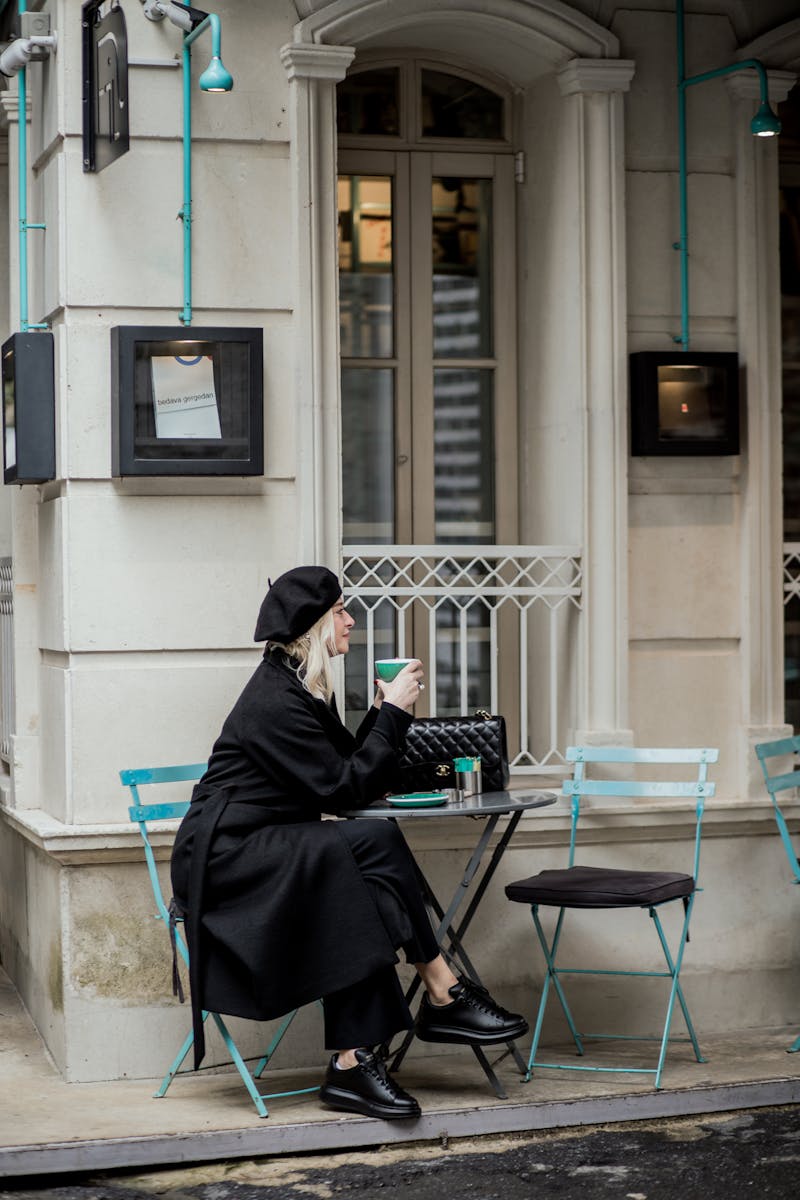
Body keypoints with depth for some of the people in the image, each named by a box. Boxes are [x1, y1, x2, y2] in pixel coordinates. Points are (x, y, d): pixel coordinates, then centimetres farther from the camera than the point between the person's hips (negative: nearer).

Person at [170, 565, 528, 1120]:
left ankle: (352, 1064, -18)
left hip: (266, 853, 10)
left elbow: (353, 773, 15)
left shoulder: (304, 688, 14)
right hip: (223, 858, -10)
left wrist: (385, 713, 2)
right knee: (375, 841, -26)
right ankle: (444, 996, -17)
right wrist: (393, 715, -12)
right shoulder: (275, 700, -17)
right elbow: (342, 789, -18)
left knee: (359, 903, -18)